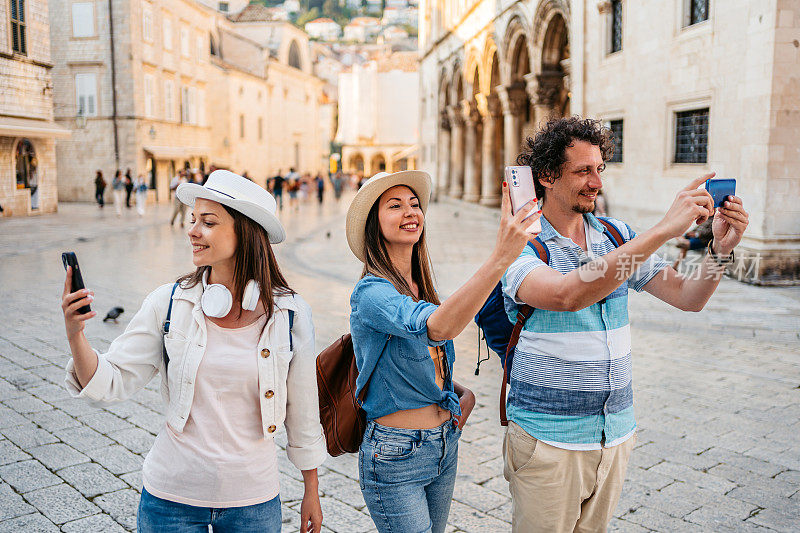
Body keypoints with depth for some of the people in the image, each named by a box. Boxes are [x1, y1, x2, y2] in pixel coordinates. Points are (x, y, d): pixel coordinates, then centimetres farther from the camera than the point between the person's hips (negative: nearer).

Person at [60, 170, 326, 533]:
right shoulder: (169, 303, -8)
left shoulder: (290, 315, -9)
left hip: (253, 502, 0)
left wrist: (312, 492, 9)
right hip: (171, 497, 1)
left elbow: (302, 410, 0)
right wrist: (75, 335, -24)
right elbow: (113, 381, -6)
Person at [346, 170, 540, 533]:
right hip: (395, 457, -8)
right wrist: (501, 256, -49)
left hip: (445, 445, 8)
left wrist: (464, 393, 0)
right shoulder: (370, 293, -21)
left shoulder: (420, 288, 6)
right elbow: (438, 327, -41)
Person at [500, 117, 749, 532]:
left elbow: (688, 297, 6)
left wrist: (721, 248, -15)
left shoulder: (618, 237, 5)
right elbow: (567, 295, -34)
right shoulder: (521, 245, -14)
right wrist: (663, 230, -34)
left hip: (615, 433, 5)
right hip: (548, 439, -5)